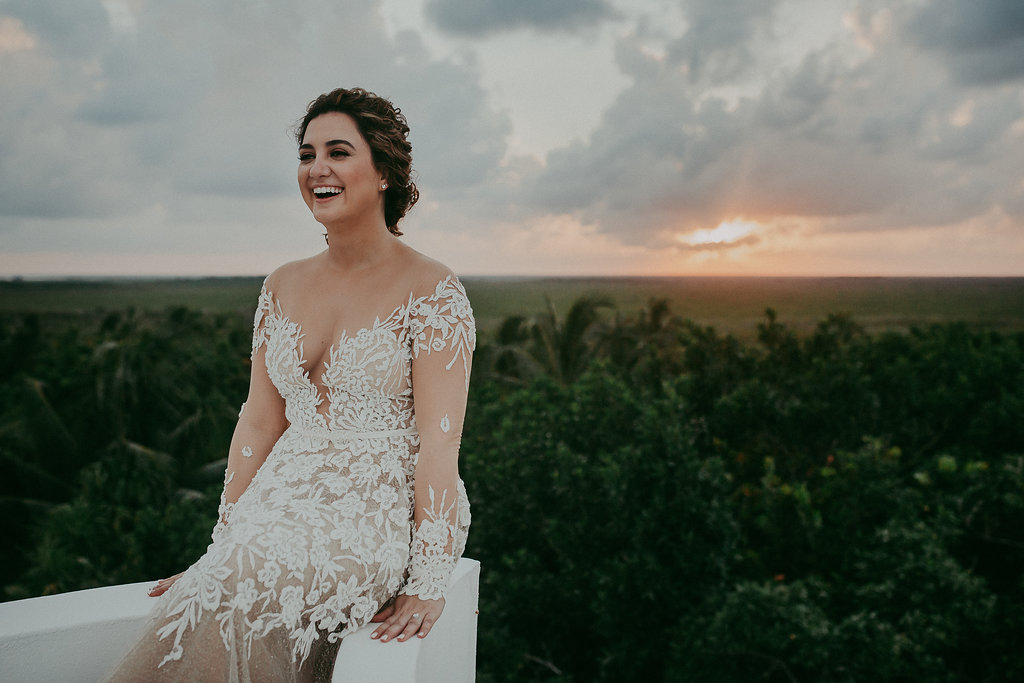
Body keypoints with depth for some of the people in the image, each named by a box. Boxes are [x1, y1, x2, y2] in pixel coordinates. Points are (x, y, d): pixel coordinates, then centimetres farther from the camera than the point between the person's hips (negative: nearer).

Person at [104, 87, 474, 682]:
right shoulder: (283, 287, 11)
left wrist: (429, 585, -18)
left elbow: (439, 442, -13)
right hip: (286, 504, 6)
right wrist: (222, 547, 7)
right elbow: (258, 424, 11)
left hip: (386, 516, -5)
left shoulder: (431, 290, -8)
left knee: (222, 615, -26)